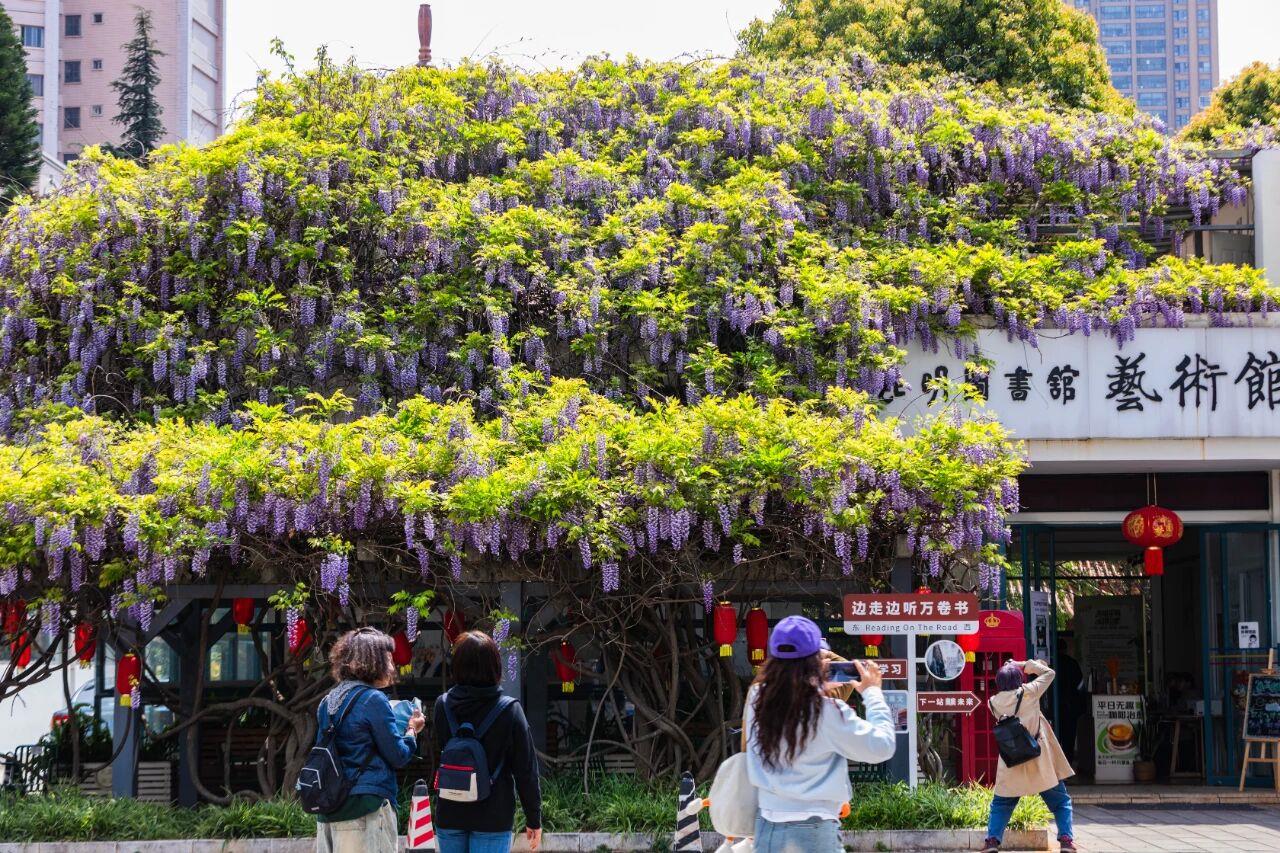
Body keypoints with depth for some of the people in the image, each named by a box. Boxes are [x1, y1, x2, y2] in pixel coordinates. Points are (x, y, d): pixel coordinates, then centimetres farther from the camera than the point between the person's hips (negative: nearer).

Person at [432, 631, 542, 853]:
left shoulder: (442, 707, -3)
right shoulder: (510, 711, -11)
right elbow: (526, 770, -7)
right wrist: (534, 819, 2)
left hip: (450, 817, 3)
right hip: (493, 818, -3)